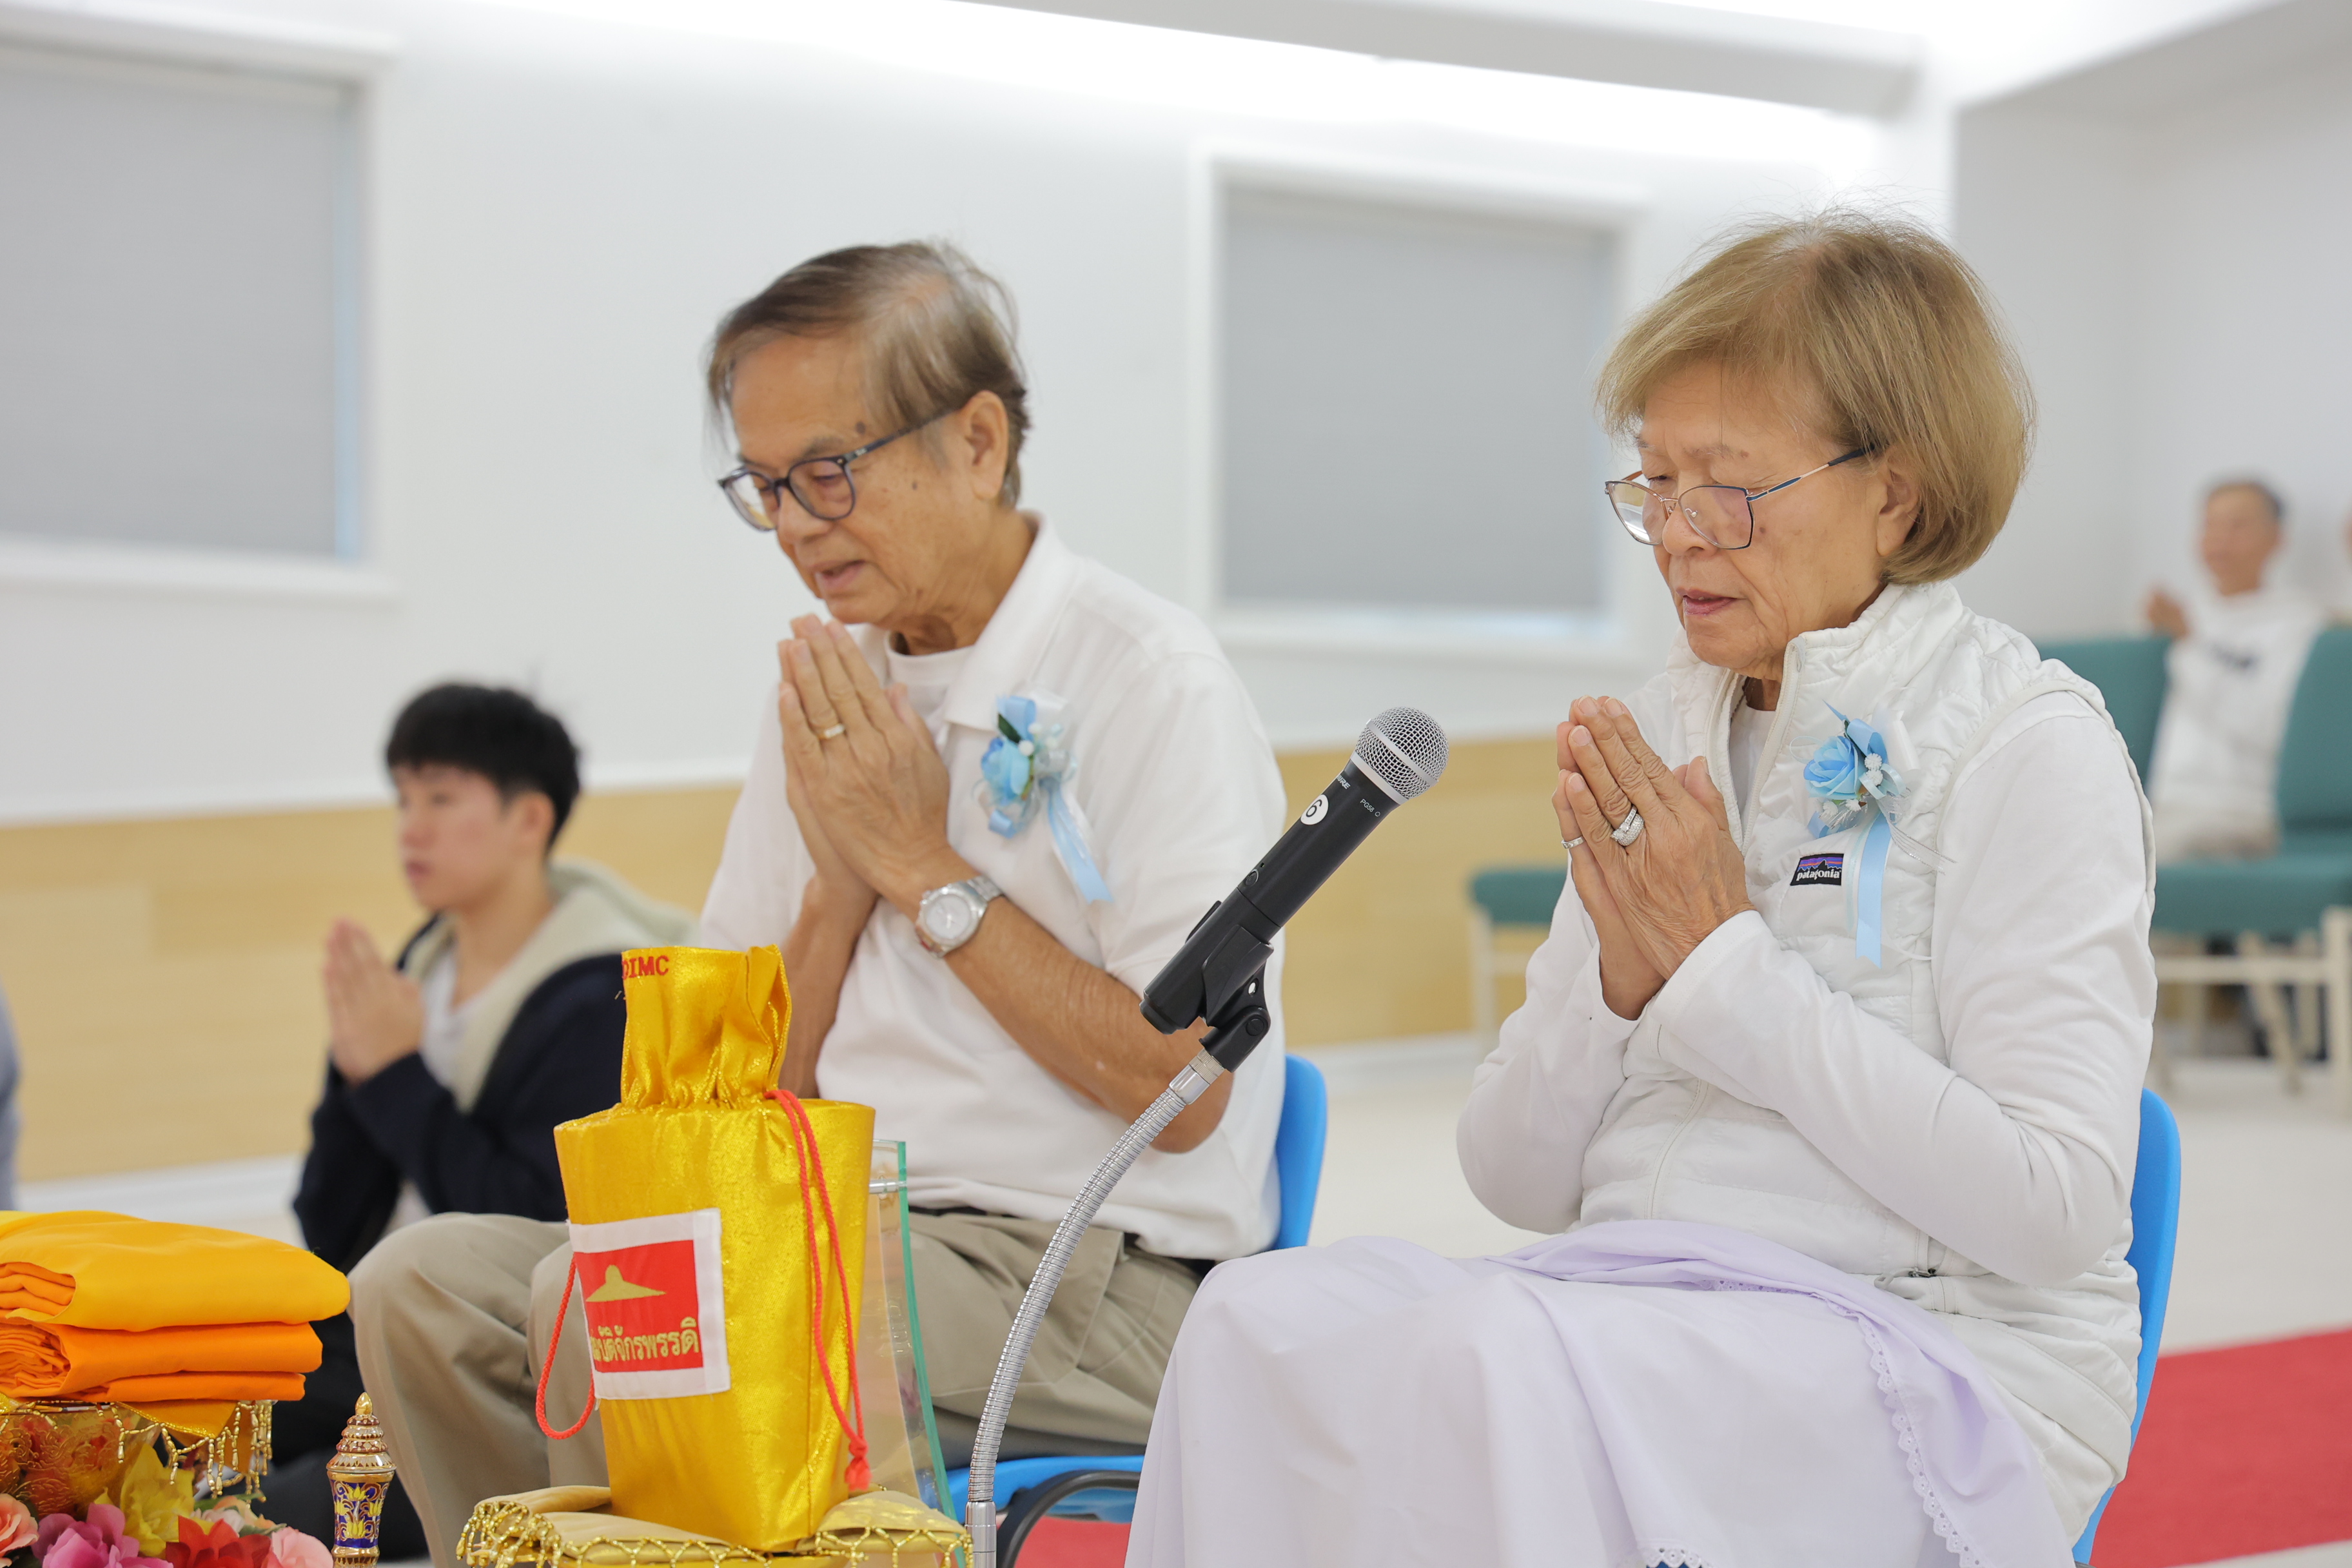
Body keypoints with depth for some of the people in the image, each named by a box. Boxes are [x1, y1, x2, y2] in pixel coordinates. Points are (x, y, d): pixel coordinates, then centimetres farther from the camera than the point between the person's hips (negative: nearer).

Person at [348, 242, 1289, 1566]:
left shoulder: (1155, 683, -8)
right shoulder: (829, 693, 14)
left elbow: (1182, 1089, -16)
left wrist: (924, 866, -10)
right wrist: (839, 886, -5)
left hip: (1097, 1285, -7)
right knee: (426, 1285, -10)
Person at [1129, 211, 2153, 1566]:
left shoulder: (2028, 744, -3)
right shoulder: (1665, 726, 14)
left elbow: (2055, 1211, -14)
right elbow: (1517, 1177, 13)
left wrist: (1725, 961, -13)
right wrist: (1618, 978, -8)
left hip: (1932, 1358, -5)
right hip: (1650, 1312, 6)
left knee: (1488, 1355, -34)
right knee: (1263, 1317, -24)